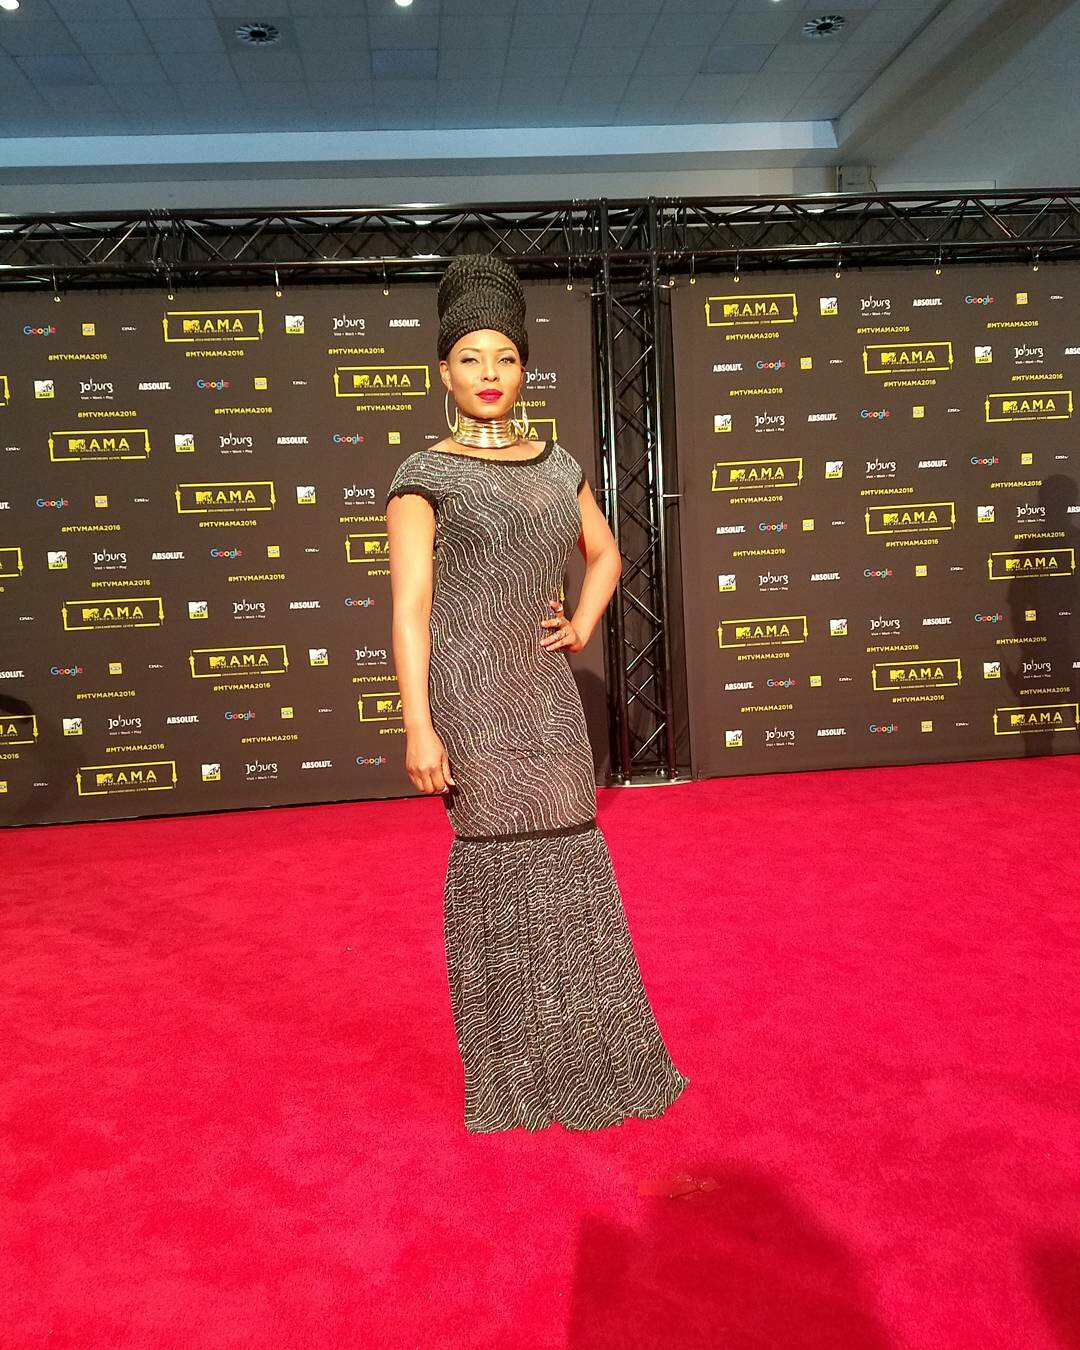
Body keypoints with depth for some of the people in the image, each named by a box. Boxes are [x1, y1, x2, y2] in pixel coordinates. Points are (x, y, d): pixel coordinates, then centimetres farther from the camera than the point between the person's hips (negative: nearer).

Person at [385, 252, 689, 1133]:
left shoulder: (556, 465, 13)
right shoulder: (425, 477, -4)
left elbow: (605, 553, 27)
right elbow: (409, 606, -11)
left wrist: (584, 625, 8)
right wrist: (417, 727, -18)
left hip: (546, 692, 6)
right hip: (469, 688, -6)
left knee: (569, 862, 10)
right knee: (496, 860, -2)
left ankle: (585, 1056, 27)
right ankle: (513, 1077, 14)